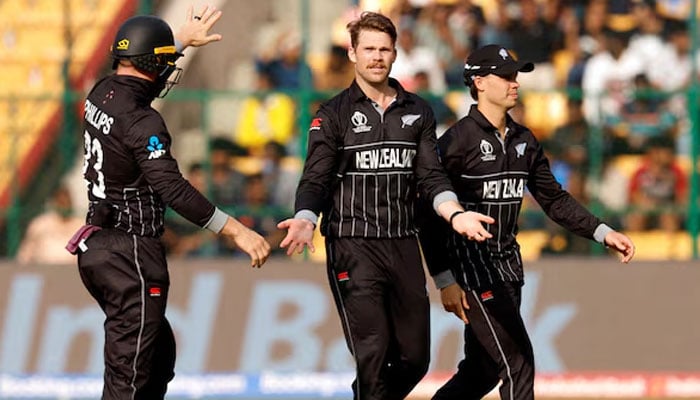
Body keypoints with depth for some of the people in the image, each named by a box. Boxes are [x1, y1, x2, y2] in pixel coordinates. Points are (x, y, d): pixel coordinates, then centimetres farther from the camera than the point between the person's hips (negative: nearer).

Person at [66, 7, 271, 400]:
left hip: (98, 247, 10)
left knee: (160, 353, 20)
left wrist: (183, 39, 46)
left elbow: (140, 66, 31)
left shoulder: (101, 95, 7)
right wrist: (236, 231, -27)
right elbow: (173, 189, -27)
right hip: (131, 254, -10)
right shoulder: (142, 122, -20)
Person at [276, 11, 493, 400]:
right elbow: (315, 181, -5)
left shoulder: (417, 112, 12)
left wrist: (455, 214, -12)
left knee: (414, 357, 5)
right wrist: (304, 221, -26)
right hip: (353, 248, -4)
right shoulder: (333, 115, 2)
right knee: (373, 354, -13)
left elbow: (430, 178, 8)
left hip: (403, 247, 4)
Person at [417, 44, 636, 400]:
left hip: (508, 268, 8)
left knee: (484, 370, 9)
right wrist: (445, 280, -17)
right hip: (471, 267, -8)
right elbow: (429, 213, -12)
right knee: (518, 362, -11)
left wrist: (602, 233, 4)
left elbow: (554, 199, 16)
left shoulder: (524, 141, 10)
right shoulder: (457, 141, -12)